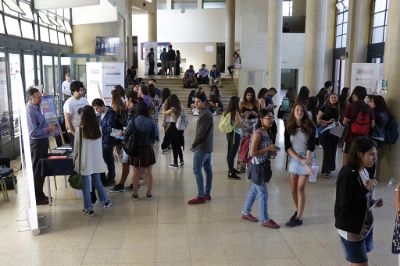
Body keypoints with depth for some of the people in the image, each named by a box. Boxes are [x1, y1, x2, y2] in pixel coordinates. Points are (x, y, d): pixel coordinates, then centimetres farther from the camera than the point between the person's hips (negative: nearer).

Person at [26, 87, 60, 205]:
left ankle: (40, 194, 32)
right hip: (37, 143, -9)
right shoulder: (30, 111, -22)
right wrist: (47, 130, -20)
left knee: (43, 169, 19)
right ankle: (37, 198, 15)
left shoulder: (37, 107, 7)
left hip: (43, 141, 9)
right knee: (37, 171, 2)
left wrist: (50, 127, 6)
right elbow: (33, 132, -26)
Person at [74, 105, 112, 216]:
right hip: (96, 160, 4)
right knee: (97, 181, 21)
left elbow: (76, 147, -6)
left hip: (85, 161, -4)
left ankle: (88, 209, 14)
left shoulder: (80, 129, -14)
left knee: (86, 185, 6)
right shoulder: (98, 128, -4)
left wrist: (75, 161, 6)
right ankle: (106, 201, 29)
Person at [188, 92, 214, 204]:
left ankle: (201, 196, -5)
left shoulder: (205, 115, -18)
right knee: (208, 169, 12)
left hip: (202, 147, -10)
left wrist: (193, 144, -10)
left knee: (197, 170, -7)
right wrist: (196, 144, 12)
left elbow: (201, 132, -21)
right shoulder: (206, 113, 14)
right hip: (207, 146, 10)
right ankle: (207, 194, 19)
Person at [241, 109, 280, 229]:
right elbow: (252, 153, -24)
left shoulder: (266, 132, 7)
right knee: (263, 194, 1)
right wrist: (268, 148, -20)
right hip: (257, 166, -9)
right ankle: (265, 220, 13)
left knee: (254, 190, 19)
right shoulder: (257, 133, -20)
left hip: (263, 165, 9)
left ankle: (245, 213, 34)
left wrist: (272, 151, 2)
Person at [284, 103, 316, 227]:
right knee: (293, 189, 7)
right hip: (293, 159, 3)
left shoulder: (309, 127, -4)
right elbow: (287, 147, -4)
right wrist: (299, 158, -16)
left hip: (306, 159, -3)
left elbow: (311, 146, -7)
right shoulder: (289, 128, 0)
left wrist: (307, 160, -21)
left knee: (301, 189, -3)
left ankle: (299, 218, 4)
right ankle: (298, 210, 29)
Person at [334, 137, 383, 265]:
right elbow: (344, 206, -26)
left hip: (365, 225, 8)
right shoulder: (347, 174, -25)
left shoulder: (364, 171, 2)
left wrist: (373, 202, -4)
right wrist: (366, 189, -27)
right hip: (351, 229, -8)